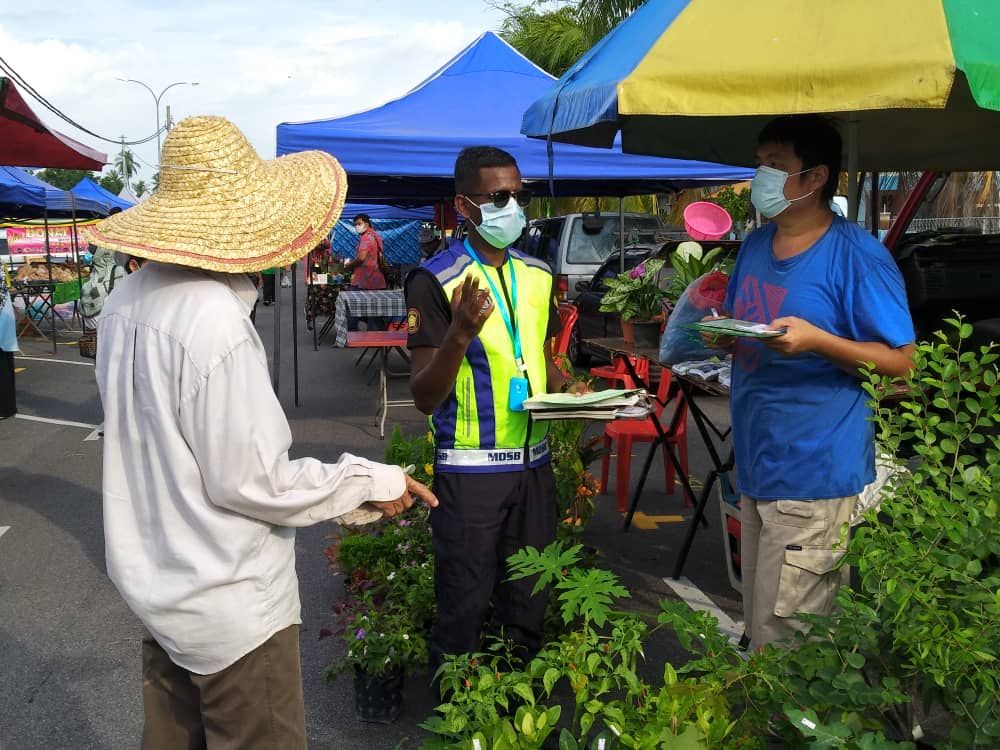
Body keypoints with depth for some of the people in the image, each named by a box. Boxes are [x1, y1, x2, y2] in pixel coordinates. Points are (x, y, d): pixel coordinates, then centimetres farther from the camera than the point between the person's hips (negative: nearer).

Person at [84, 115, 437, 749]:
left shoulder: (127, 303, -1)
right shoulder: (216, 320, -26)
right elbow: (252, 480, -22)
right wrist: (373, 482, -10)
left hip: (158, 582, 8)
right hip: (231, 607, -8)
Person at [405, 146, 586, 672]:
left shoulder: (537, 274, 8)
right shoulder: (436, 281, -12)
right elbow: (424, 397, -15)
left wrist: (567, 387, 0)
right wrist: (460, 334, -31)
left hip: (533, 462, 6)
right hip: (469, 470, -6)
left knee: (527, 605, 17)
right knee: (464, 609, 4)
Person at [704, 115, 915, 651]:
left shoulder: (857, 254, -11)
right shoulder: (755, 245, 12)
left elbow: (900, 361, -10)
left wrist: (816, 341, -24)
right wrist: (719, 333, 0)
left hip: (816, 474, -7)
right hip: (755, 463, 8)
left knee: (783, 642, -2)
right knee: (758, 627, 17)